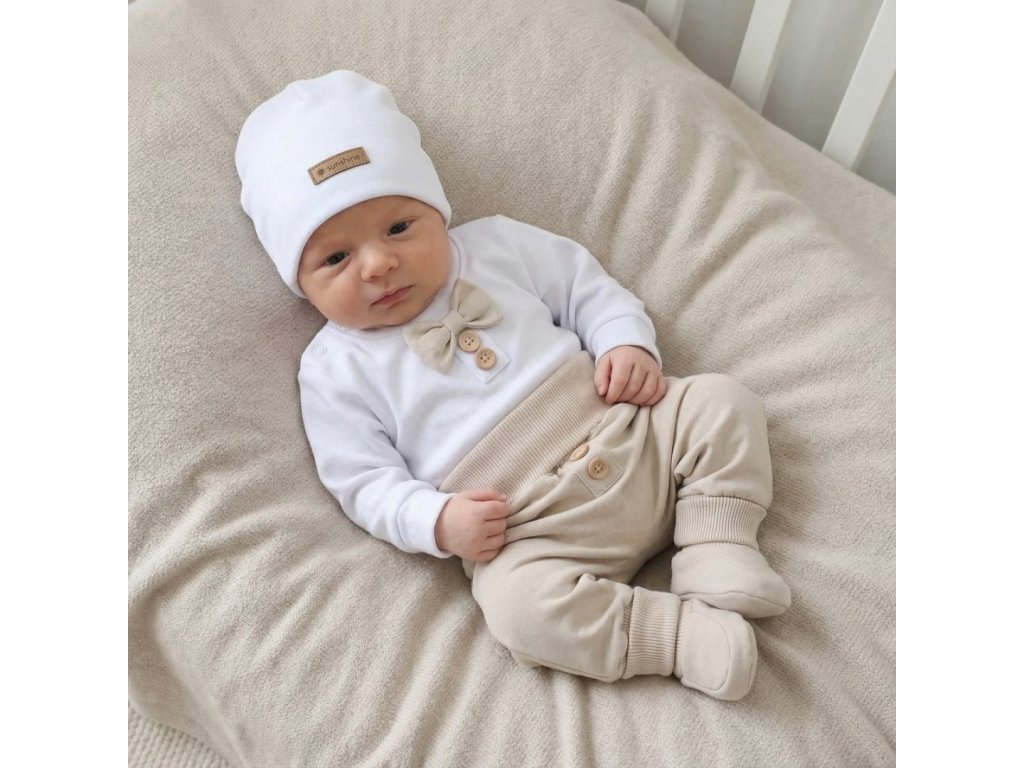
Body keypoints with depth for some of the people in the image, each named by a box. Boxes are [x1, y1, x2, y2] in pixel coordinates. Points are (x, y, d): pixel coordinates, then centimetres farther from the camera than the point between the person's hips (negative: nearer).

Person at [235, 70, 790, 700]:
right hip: (522, 533, -3)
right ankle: (688, 632, -17)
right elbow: (363, 480, 0)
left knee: (721, 400, -7)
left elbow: (586, 287, 16)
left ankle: (718, 551, -7)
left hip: (630, 437, 4)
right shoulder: (336, 369, 2)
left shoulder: (496, 244, 9)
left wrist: (628, 344, -3)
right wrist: (436, 521, -17)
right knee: (519, 602, -30)